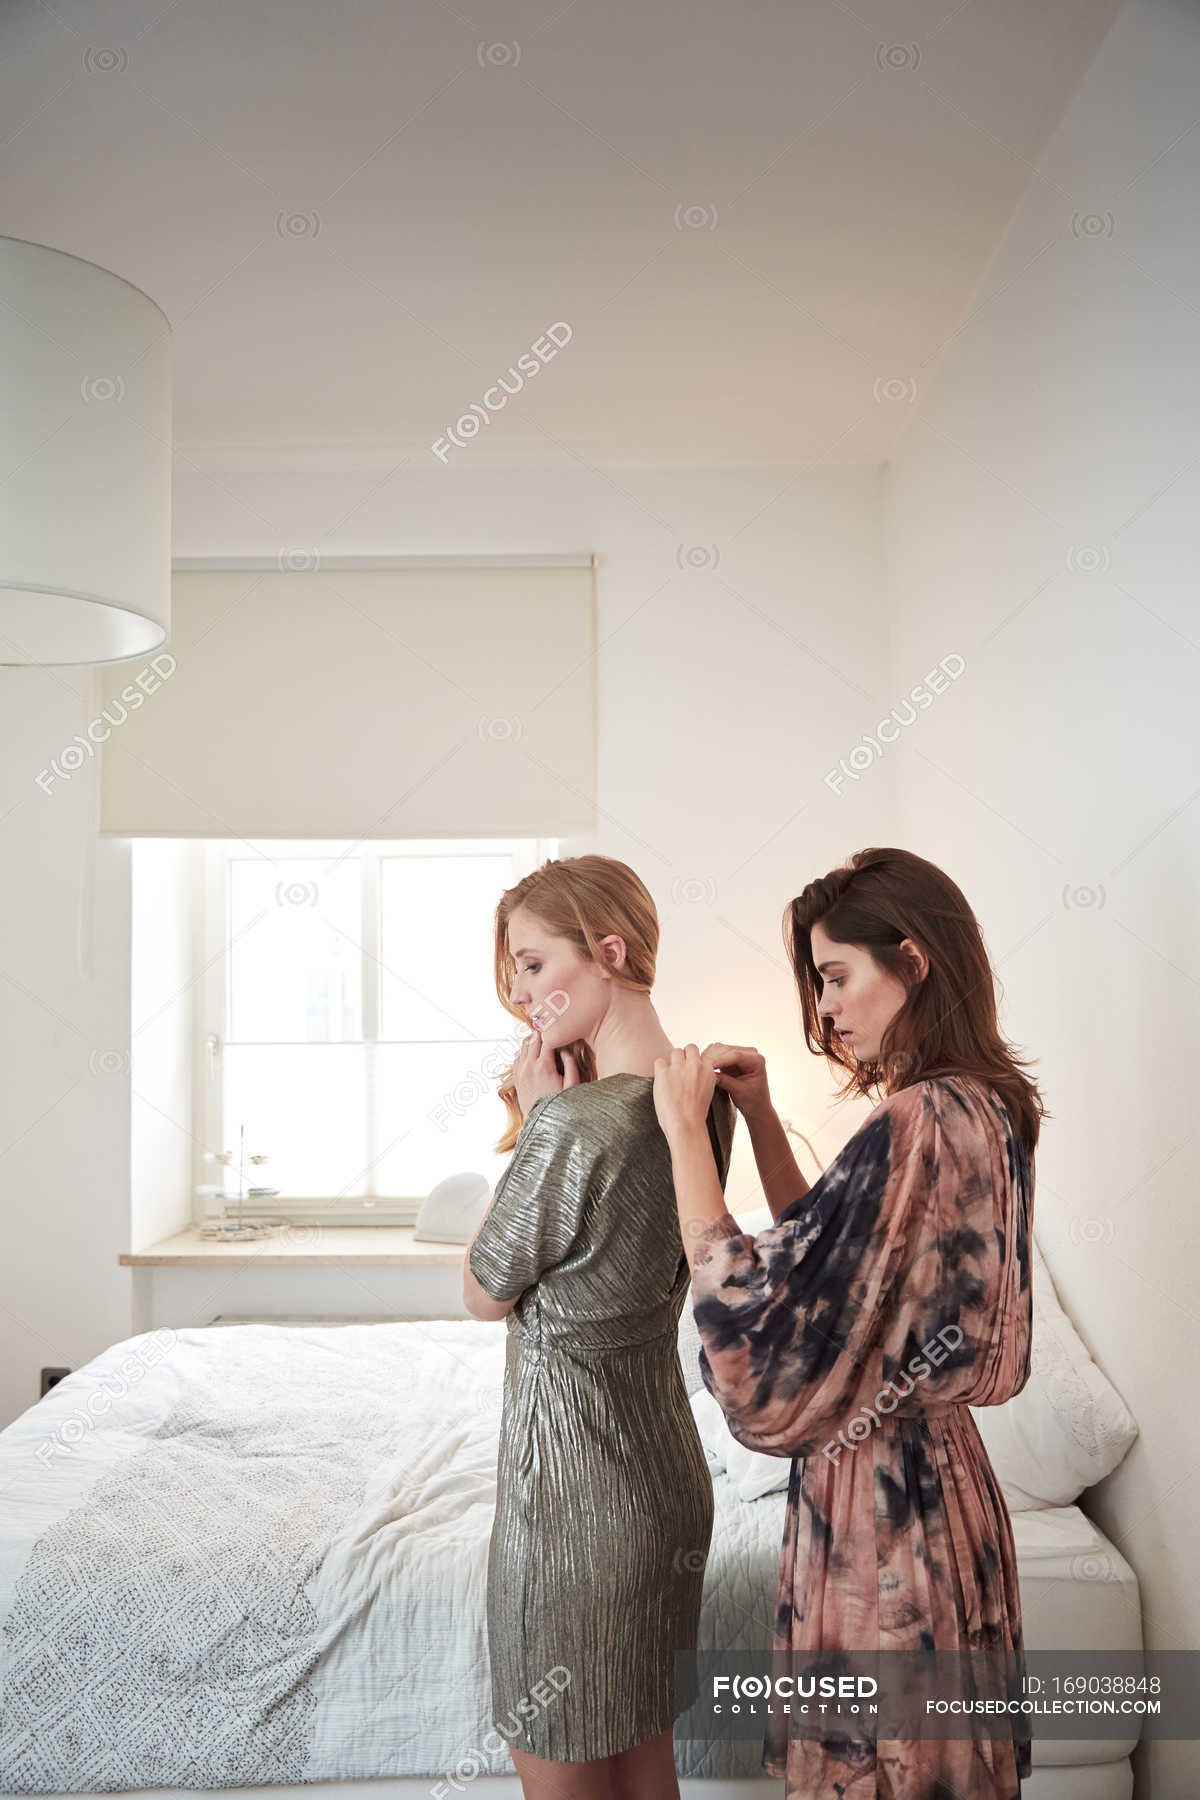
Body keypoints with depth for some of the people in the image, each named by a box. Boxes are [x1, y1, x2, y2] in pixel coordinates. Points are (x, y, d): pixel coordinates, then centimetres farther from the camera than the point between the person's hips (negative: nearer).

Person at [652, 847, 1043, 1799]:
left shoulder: (917, 1127, -28)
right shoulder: (987, 1108, 3)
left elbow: (748, 1315, -29)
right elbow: (825, 1252, 13)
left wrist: (686, 1130, -22)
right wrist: (761, 1115, 4)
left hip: (881, 1505, -9)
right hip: (941, 1481, 9)